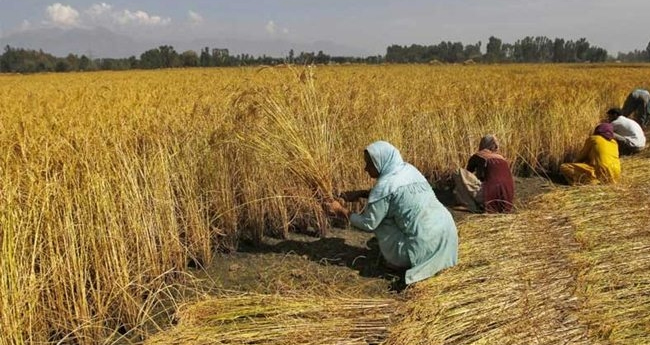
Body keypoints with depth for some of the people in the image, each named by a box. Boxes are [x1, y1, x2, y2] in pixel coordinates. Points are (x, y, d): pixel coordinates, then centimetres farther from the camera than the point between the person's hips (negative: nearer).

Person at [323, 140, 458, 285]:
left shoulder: (385, 185, -15)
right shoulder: (409, 169, 8)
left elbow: (368, 223, -6)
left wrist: (340, 210, 6)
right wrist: (360, 193, 18)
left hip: (427, 246, -8)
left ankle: (400, 261, 7)